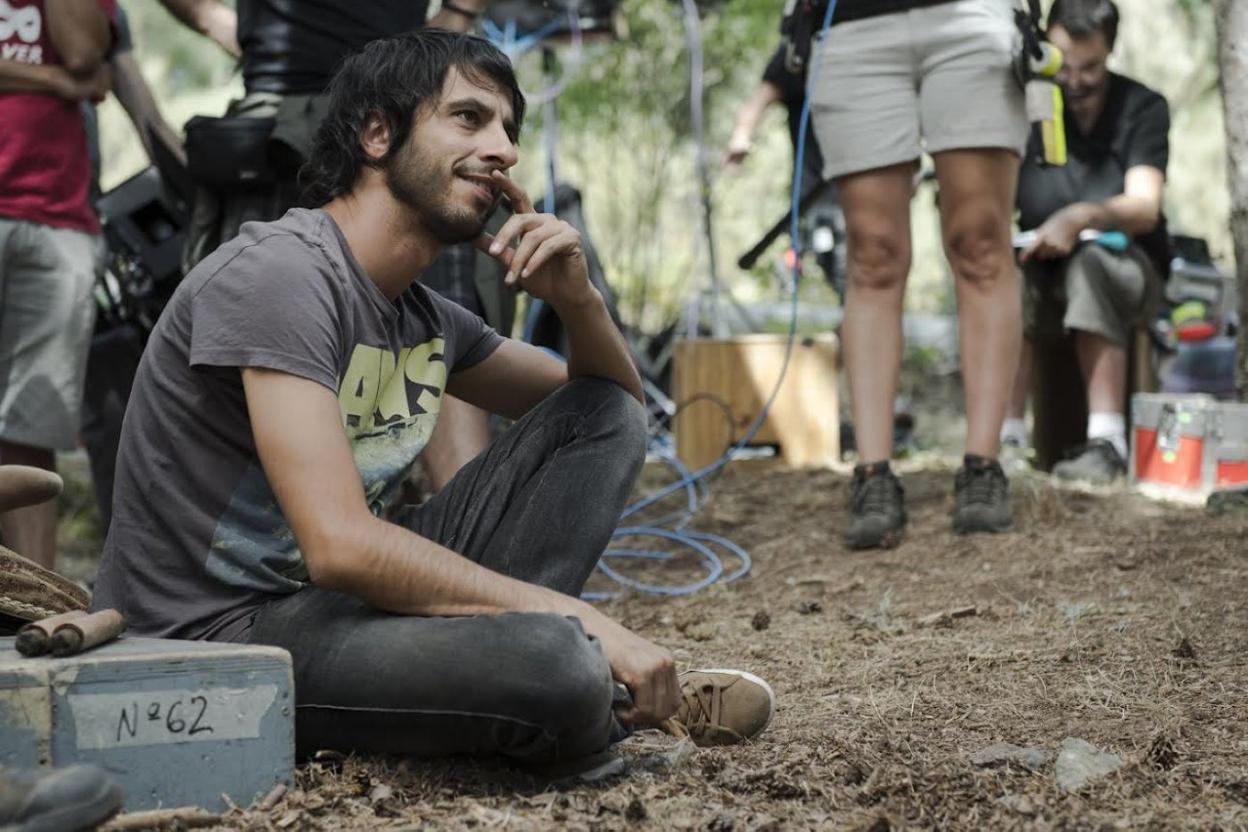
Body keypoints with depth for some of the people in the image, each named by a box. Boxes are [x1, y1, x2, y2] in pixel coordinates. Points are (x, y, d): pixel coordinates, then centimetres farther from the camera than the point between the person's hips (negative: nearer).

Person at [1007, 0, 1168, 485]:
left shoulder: (1141, 108, -3)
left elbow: (1144, 208, -17)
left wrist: (1081, 217, -38)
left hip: (1128, 267, -1)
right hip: (1042, 272, 1)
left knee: (1090, 261, -36)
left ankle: (1107, 443, -41)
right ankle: (1008, 438, -37)